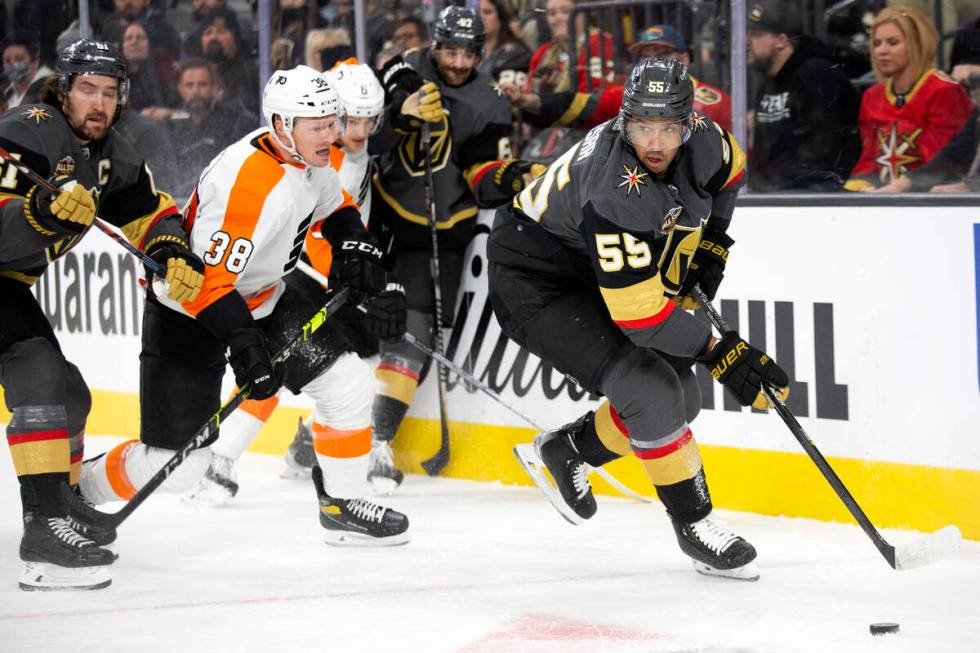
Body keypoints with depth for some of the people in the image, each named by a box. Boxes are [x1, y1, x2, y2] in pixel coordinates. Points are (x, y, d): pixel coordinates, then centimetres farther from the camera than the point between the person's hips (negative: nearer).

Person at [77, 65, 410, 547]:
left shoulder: (310, 158, -5)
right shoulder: (250, 181, -33)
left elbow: (332, 205, 18)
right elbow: (209, 279, -35)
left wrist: (354, 243, -1)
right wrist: (246, 346, -40)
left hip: (263, 298, 8)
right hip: (189, 312, -8)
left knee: (348, 384, -2)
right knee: (174, 466, -9)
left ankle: (342, 507, 14)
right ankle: (74, 492, 16)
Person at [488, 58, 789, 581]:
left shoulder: (704, 144, -16)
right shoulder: (612, 194, -37)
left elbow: (729, 172, 13)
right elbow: (639, 312, -35)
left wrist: (709, 243, 8)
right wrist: (716, 351, -30)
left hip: (594, 276, 8)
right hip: (535, 284, -8)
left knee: (681, 400, 8)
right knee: (651, 391, -21)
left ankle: (562, 452, 29)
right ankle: (696, 527, -5)